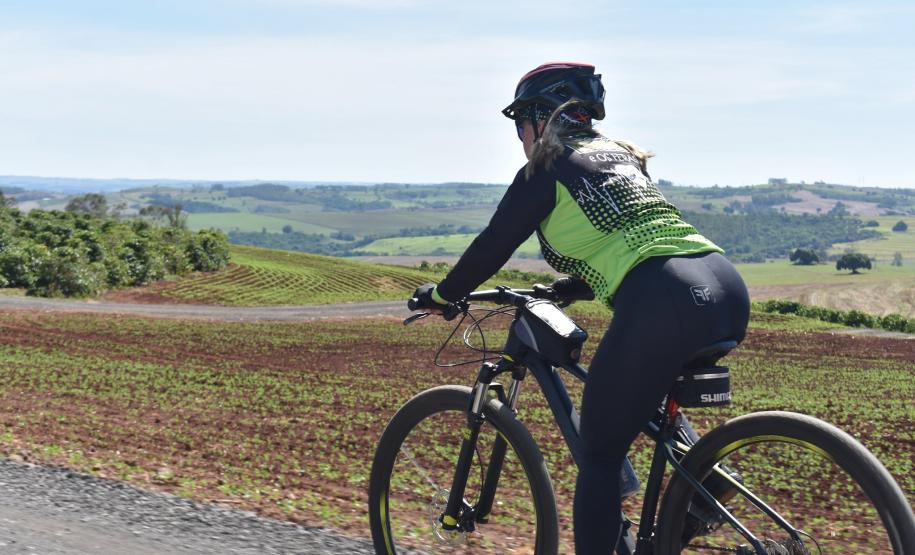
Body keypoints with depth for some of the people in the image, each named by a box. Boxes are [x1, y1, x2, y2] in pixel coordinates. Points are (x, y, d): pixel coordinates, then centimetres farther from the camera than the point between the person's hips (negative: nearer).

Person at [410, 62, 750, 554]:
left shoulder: (546, 172, 8)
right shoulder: (621, 158, 29)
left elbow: (491, 248, 11)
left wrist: (441, 295, 27)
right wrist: (558, 290, 48)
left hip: (665, 306, -8)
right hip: (729, 291, 8)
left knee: (599, 456, 5)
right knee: (653, 413, 33)